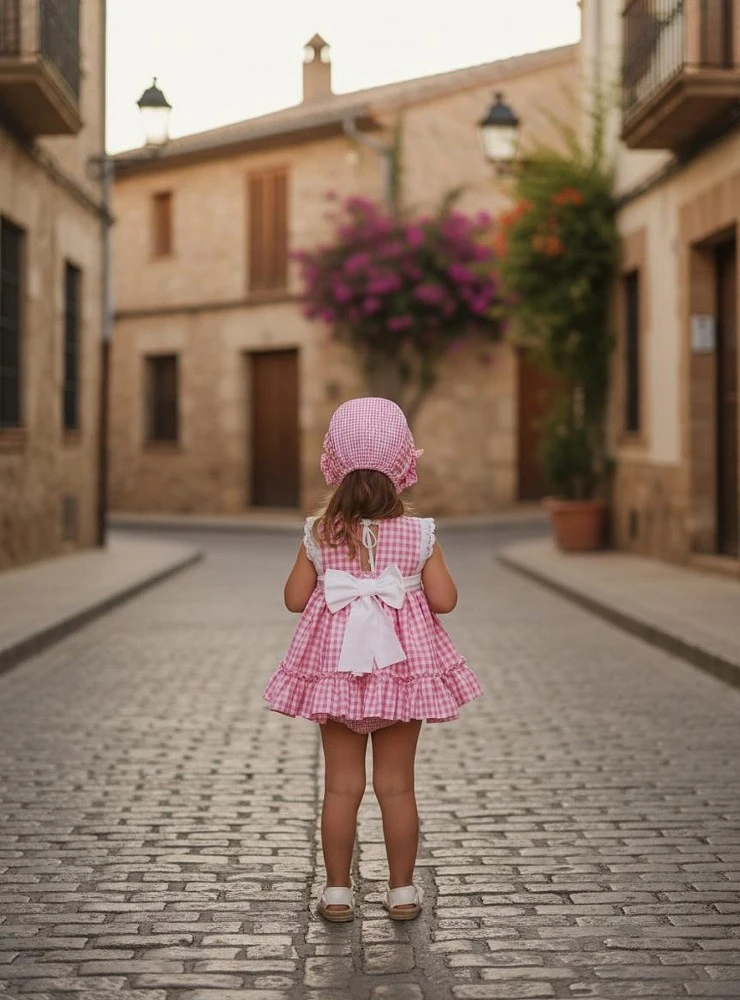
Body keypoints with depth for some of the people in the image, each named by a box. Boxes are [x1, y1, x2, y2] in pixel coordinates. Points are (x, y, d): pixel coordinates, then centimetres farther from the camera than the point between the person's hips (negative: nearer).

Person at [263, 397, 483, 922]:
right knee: (397, 784, 7)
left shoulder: (320, 534, -6)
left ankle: (337, 890, 13)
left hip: (335, 667, 1)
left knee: (342, 785, 7)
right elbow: (444, 600, -9)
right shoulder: (418, 533, -9)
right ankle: (402, 889, 14)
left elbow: (295, 598, -1)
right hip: (402, 667, -1)